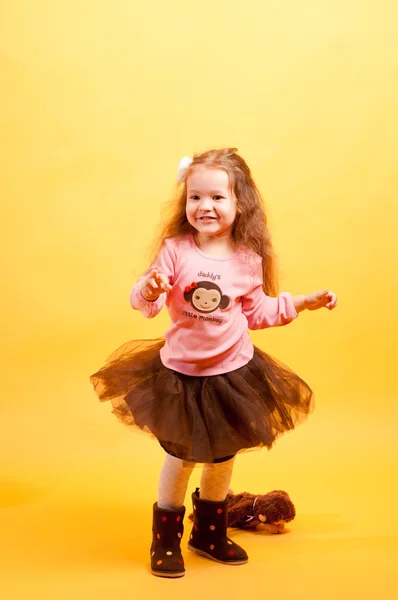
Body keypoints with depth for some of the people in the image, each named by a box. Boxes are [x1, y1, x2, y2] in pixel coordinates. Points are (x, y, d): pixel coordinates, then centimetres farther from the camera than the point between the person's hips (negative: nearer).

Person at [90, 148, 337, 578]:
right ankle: (166, 539, 30)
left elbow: (257, 312, 6)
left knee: (223, 456, 16)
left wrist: (303, 302, 3)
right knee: (180, 457, 7)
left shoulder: (248, 259, -6)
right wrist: (150, 290, -38)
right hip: (180, 372, -2)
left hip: (232, 373, 3)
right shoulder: (175, 249, -14)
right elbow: (144, 302, -16)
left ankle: (210, 533, 40)